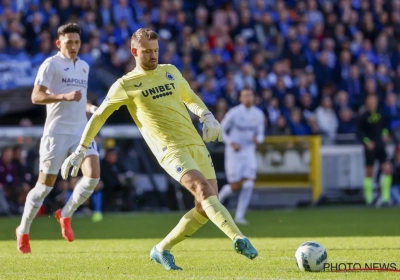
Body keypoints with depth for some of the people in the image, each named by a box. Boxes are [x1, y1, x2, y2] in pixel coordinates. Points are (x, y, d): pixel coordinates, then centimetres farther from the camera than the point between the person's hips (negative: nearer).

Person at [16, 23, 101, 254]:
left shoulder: (84, 66, 16)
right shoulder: (51, 64, -6)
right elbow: (36, 97, -14)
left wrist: (90, 107, 9)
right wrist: (64, 96, -26)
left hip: (81, 131, 5)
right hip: (57, 132, -5)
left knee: (93, 174, -15)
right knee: (46, 184, -2)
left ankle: (66, 215, 6)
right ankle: (23, 230, 15)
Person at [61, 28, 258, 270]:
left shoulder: (170, 72, 17)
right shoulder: (125, 85, 4)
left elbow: (190, 98, 32)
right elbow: (99, 116, 13)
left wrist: (207, 116, 12)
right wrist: (81, 151, 14)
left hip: (196, 145, 6)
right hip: (171, 150, -6)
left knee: (206, 207, -1)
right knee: (204, 190, -27)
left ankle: (162, 250, 13)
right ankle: (239, 239, -39)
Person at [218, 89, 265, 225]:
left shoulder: (258, 114, 3)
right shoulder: (234, 113, -9)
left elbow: (260, 134, 12)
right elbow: (221, 130, -3)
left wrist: (257, 139, -12)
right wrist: (231, 143, -17)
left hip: (249, 152, 4)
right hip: (234, 152, -4)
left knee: (248, 185, -10)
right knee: (235, 186, -4)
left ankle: (239, 216, -1)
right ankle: (218, 199, 28)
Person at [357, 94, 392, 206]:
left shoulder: (380, 115, 2)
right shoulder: (363, 117, -9)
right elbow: (359, 132, -7)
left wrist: (386, 134, 2)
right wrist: (366, 142, -18)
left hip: (381, 146, 3)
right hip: (370, 148, -3)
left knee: (387, 169, -7)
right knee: (369, 172, 3)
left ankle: (385, 196, 0)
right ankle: (369, 198, 12)